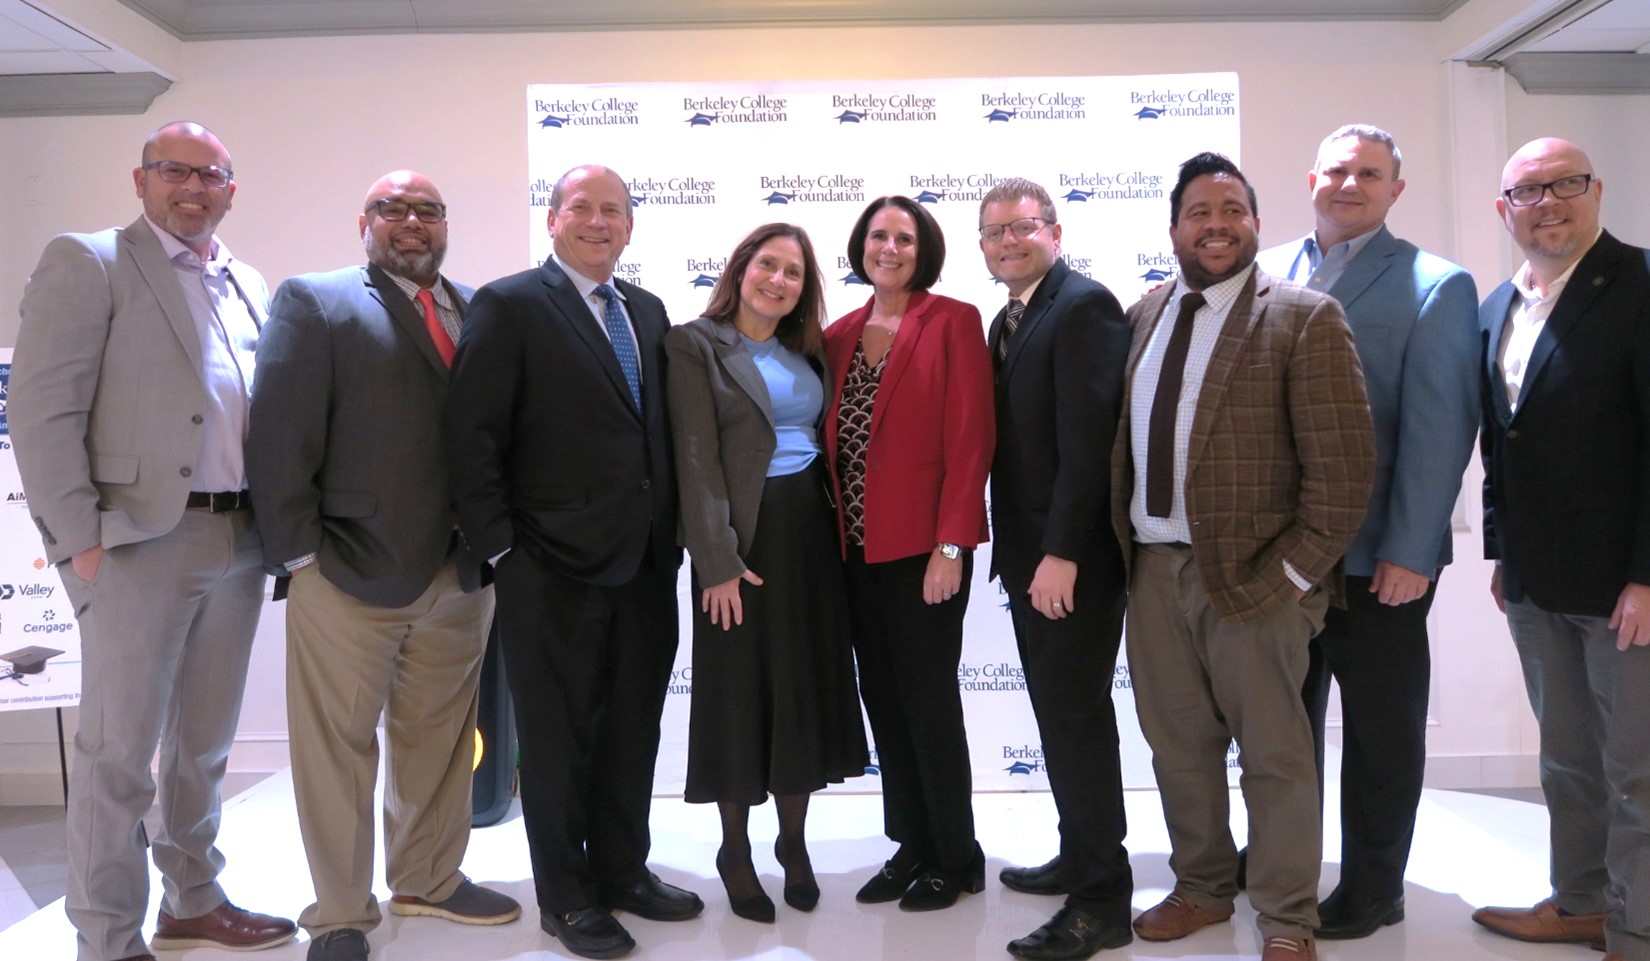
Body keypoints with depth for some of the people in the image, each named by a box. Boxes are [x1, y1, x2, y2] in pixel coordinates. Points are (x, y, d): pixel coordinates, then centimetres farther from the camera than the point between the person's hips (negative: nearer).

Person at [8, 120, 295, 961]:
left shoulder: (248, 286, 15)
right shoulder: (86, 263, -3)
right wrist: (80, 538, -14)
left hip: (237, 542, 6)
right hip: (138, 541, -6)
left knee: (204, 743, 16)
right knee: (118, 752, 2)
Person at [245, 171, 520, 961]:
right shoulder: (314, 302, -1)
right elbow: (279, 439, -7)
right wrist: (300, 554, -10)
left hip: (460, 572, 4)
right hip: (349, 573, -4)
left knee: (438, 738, 15)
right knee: (338, 745, 6)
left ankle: (429, 880, 33)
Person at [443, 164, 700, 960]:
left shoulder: (648, 311, 12)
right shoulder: (509, 305, -7)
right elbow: (470, 436, -11)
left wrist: (669, 536, 7)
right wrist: (501, 548, -13)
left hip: (645, 566, 6)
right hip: (554, 570, -6)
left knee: (633, 731, 16)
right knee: (558, 738, 8)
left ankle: (623, 870, 34)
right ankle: (566, 896, 25)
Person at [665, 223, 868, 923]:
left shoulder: (807, 350, 12)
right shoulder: (697, 344, -5)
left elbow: (824, 439, 13)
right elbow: (696, 459, -12)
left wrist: (838, 530, 2)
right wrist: (718, 561, -17)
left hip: (810, 531, 5)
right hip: (743, 537, -5)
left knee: (808, 686, 11)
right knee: (740, 690, 5)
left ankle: (794, 841, 28)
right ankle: (736, 851, 22)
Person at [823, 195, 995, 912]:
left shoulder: (952, 322, -5)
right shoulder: (840, 335, 11)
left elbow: (970, 441, -11)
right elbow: (830, 441, 11)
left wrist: (950, 545, -16)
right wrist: (835, 533, 2)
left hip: (923, 548, -6)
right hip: (857, 548, 6)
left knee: (928, 699, 2)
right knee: (882, 700, 12)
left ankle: (956, 859, 20)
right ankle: (912, 846, 28)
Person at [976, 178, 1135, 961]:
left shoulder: (1084, 305, -13)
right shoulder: (1007, 319, 16)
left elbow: (1088, 436, -21)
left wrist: (1061, 553, -23)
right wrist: (1019, 550, 12)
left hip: (1072, 556, -9)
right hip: (1029, 552, 9)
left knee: (1078, 716, -4)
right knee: (1059, 714, 17)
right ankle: (1079, 859, 31)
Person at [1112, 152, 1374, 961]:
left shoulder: (1304, 317, -7)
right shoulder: (1144, 315, 10)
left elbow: (1344, 464, -11)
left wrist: (1296, 571, -12)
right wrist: (1121, 546, 7)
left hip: (1252, 574, -5)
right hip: (1155, 567, 5)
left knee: (1274, 752, 7)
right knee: (1177, 743, 15)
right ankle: (1201, 887, 34)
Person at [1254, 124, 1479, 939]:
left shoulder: (1434, 285, -5)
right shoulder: (1265, 273, 7)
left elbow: (1440, 427, -11)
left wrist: (1408, 552, -16)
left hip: (1376, 558, -4)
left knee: (1381, 728, 10)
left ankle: (1372, 888, 27)